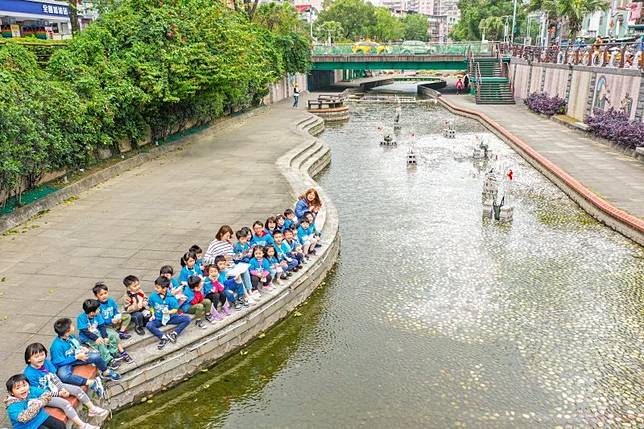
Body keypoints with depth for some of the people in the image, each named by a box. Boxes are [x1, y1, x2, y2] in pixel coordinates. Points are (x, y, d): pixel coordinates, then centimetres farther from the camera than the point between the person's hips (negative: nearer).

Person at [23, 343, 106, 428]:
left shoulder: (46, 362, -9)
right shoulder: (29, 374, -27)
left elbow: (54, 377, 1)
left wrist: (62, 388, -11)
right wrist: (58, 393, -17)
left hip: (55, 387, 7)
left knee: (77, 389, -3)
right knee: (65, 403, -26)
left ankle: (93, 409, 10)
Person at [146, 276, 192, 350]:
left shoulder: (170, 298, -12)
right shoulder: (153, 296, -4)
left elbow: (175, 309, -8)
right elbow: (151, 307, 10)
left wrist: (169, 312, -27)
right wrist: (153, 315, -6)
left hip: (170, 318, -1)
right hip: (158, 319, 1)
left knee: (187, 319, -19)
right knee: (149, 325, -30)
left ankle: (173, 334, -23)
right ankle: (163, 337, -33)